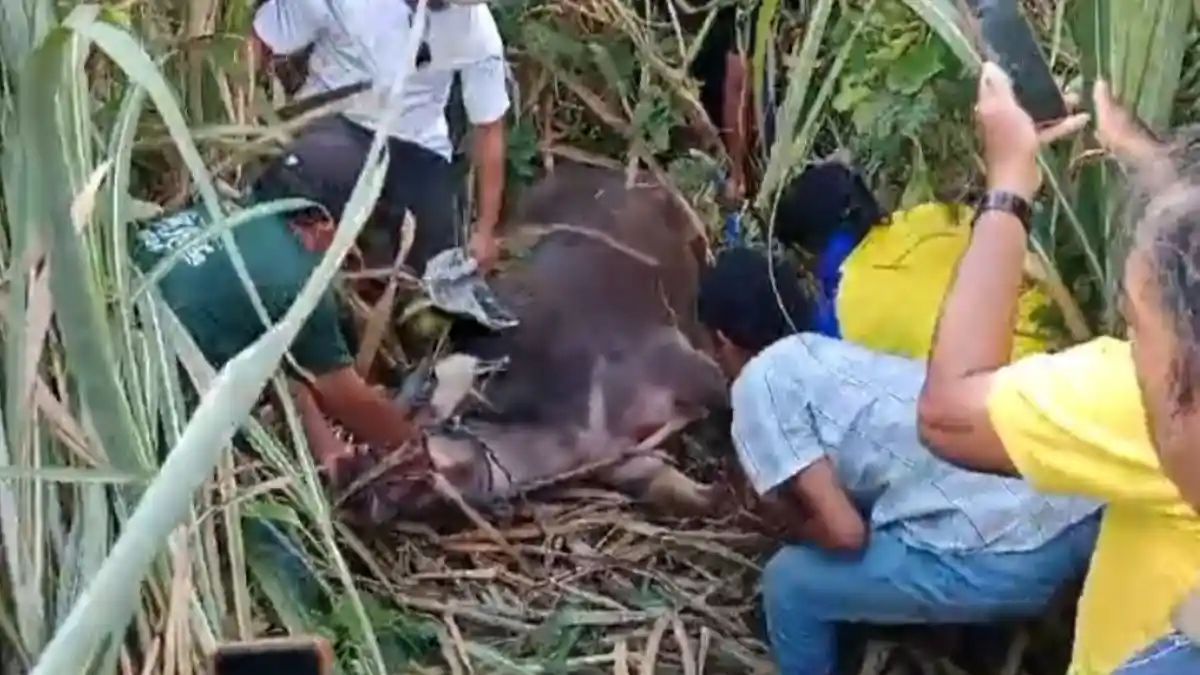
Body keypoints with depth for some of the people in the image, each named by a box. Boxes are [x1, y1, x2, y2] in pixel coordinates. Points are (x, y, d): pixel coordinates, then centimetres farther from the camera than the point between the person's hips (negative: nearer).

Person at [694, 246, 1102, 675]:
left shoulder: (759, 382, 3)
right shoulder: (838, 355, 27)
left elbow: (843, 531, -3)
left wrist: (787, 524, 18)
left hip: (999, 557, -8)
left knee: (790, 583, 13)